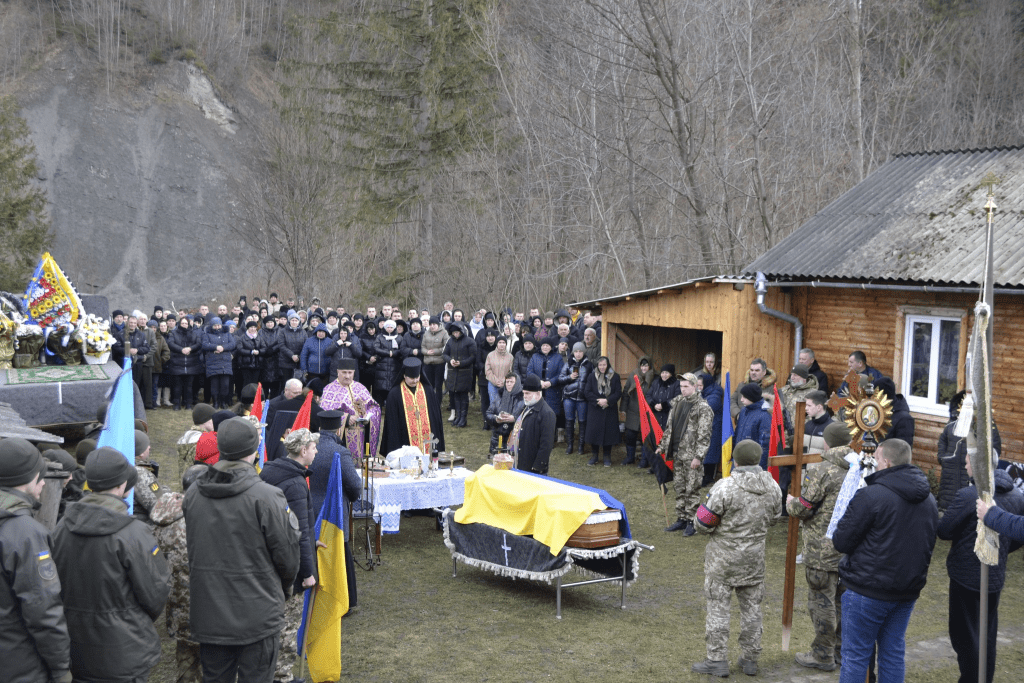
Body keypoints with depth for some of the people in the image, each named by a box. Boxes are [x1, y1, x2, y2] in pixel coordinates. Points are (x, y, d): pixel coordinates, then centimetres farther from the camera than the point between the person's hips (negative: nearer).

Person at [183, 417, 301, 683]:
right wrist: (284, 585, 11)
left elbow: (191, 550, 10)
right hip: (257, 615, -5)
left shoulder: (192, 494, 0)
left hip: (208, 614, 5)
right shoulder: (266, 497, -17)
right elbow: (287, 555, -10)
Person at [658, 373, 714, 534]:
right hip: (677, 453, 7)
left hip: (691, 455, -7)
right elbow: (669, 427, 20)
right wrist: (662, 446, 15)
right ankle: (681, 519, 23)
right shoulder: (677, 402, 12)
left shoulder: (703, 407, -11)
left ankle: (691, 522, 7)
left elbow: (704, 435, -15)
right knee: (679, 487, 13)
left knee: (692, 489, -2)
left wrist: (698, 456, -20)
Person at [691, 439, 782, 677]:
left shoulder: (725, 487, -22)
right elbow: (773, 519, 11)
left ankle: (717, 660, 10)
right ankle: (750, 659, 24)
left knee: (718, 607, 6)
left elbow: (702, 523, -17)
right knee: (751, 607, 15)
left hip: (724, 559, -5)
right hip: (755, 559, 5)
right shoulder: (773, 488, -4)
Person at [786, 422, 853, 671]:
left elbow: (803, 508, -16)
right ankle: (843, 649, 32)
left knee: (821, 600, 5)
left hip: (824, 550, -7)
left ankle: (823, 655, 15)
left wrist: (790, 502, 5)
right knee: (843, 599, 20)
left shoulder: (820, 470, -18)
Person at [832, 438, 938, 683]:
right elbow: (930, 544, 17)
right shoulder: (929, 499, 6)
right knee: (893, 653, 16)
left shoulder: (870, 496, -20)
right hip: (909, 590, 7)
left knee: (855, 655, 4)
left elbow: (842, 542, -14)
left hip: (868, 591, -7)